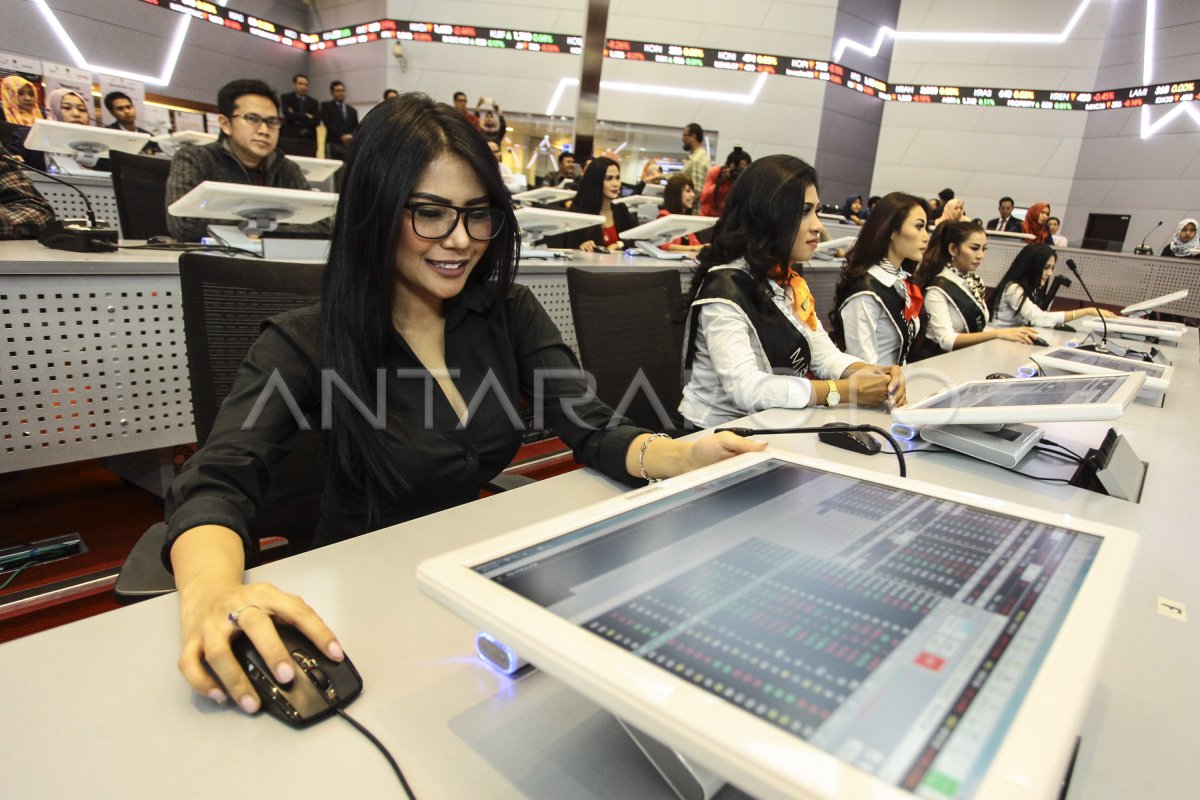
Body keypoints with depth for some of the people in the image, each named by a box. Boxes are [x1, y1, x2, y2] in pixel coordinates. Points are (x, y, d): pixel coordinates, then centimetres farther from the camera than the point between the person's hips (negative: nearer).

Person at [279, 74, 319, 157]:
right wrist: (306, 116, 0)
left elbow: (317, 121, 3)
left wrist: (297, 118, -3)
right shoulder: (286, 98, 9)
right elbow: (288, 115, -8)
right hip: (290, 140, -2)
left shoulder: (313, 102, 18)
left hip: (309, 141, 3)